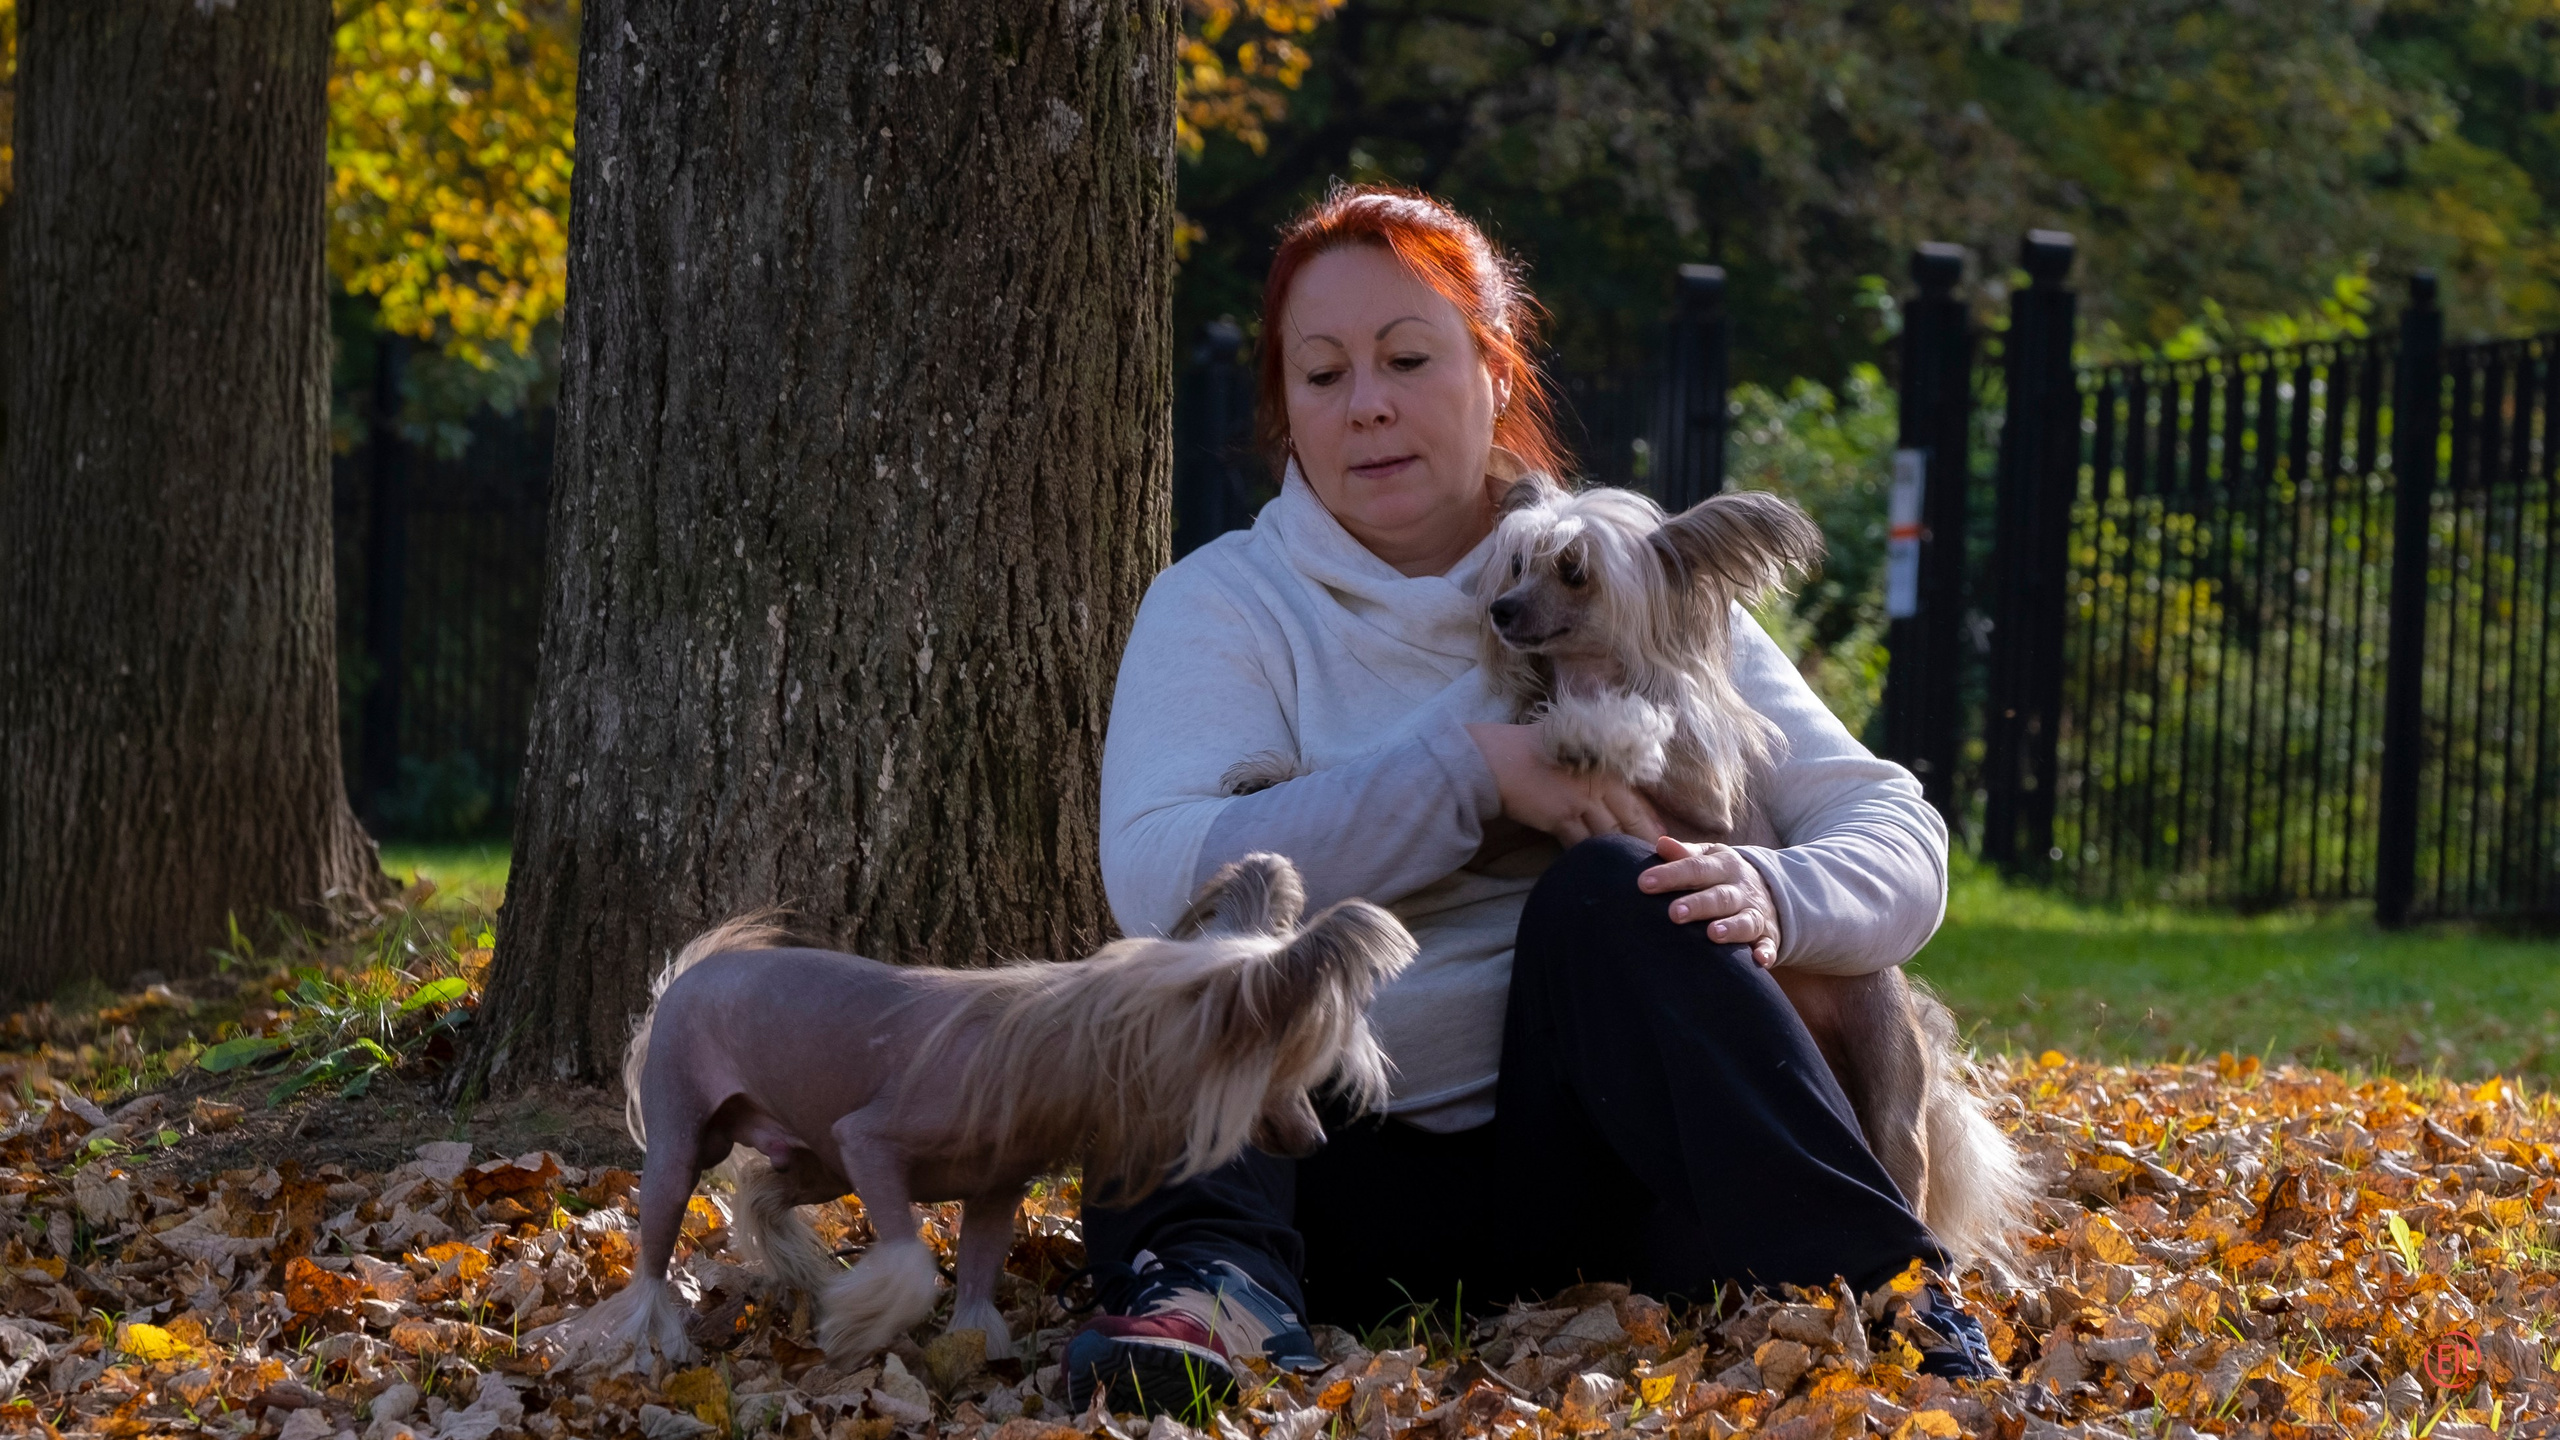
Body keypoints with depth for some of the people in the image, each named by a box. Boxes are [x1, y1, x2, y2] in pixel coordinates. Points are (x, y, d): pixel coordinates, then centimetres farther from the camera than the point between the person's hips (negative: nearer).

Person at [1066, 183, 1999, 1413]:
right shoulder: (1225, 606, 6)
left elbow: (1899, 844, 2)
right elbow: (1158, 882, -14)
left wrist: (1772, 897, -22)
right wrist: (1472, 767, -20)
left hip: (1573, 1168, 0)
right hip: (1336, 1182, 0)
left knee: (1610, 890, -27)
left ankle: (1880, 1296, -38)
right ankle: (1221, 1286, -48)